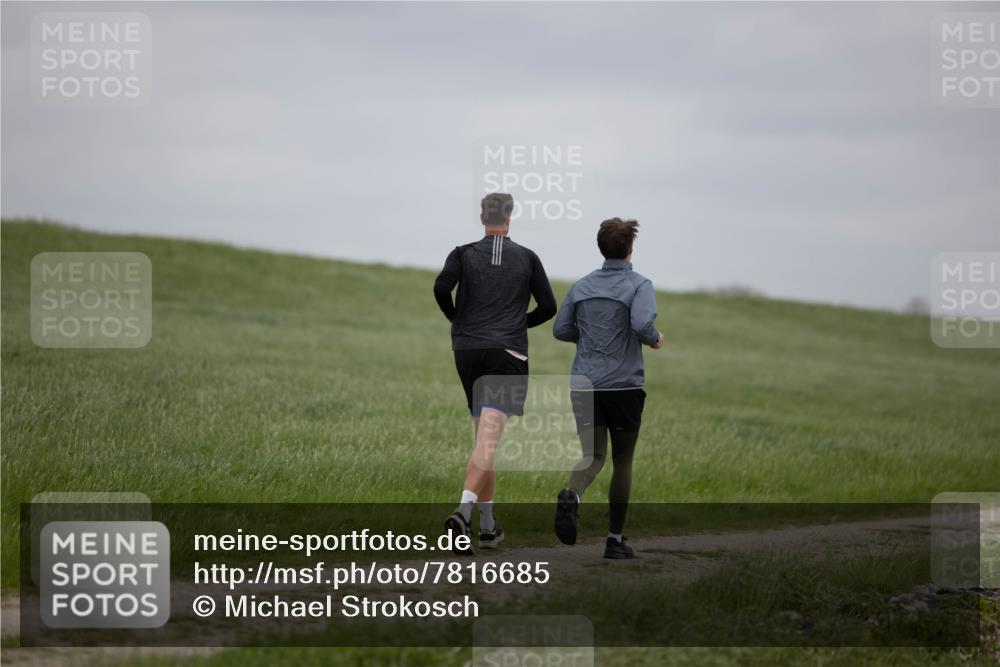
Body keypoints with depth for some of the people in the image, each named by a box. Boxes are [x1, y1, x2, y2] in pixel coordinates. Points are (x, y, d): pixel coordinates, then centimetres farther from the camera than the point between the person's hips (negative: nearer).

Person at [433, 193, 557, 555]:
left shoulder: (464, 254, 4)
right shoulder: (527, 259, 5)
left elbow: (441, 286, -13)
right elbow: (548, 307, 5)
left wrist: (455, 317, 6)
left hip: (467, 350, 3)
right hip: (507, 352, -3)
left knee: (483, 436, 17)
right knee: (487, 441, -12)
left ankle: (487, 525, 19)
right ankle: (463, 509, -34)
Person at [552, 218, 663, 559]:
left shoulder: (581, 286, 9)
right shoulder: (638, 285, -6)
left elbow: (561, 329, 11)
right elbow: (642, 323, -23)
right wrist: (655, 339, -1)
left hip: (585, 385, 3)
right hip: (624, 385, -3)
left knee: (593, 456, 2)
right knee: (622, 461, 10)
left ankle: (571, 495, -33)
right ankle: (615, 539, 13)